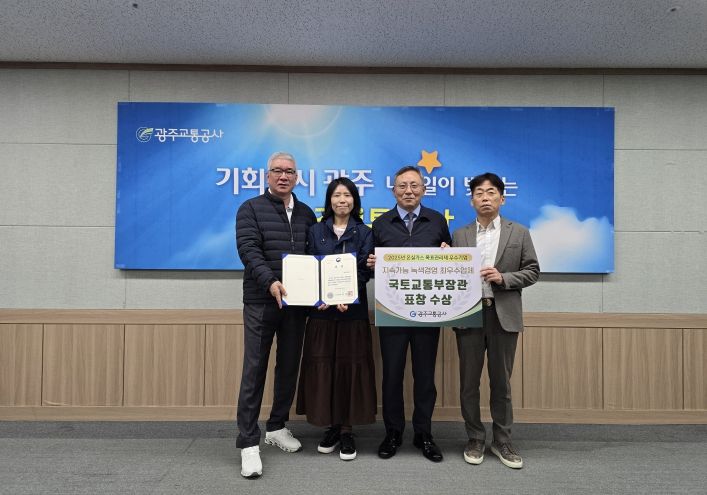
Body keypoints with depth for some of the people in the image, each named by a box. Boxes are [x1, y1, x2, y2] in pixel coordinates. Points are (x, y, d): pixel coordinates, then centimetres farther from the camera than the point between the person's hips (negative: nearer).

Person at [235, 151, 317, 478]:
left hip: (296, 302, 5)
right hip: (261, 301, -4)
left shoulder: (306, 213, 13)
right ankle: (249, 442, 5)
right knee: (255, 369, -2)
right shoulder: (251, 209, 0)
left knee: (289, 366, 11)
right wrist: (270, 282, -27)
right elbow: (248, 250, -12)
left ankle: (277, 427, 28)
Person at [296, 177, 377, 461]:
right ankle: (331, 427, 19)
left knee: (350, 367, 2)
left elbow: (365, 270, -4)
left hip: (353, 309, -1)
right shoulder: (316, 231, 8)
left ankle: (347, 431, 13)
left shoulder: (363, 233, 4)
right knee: (322, 367, 4)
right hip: (321, 310, 1)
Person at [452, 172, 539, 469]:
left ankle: (502, 441, 24)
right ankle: (475, 439, 23)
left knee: (501, 382, 9)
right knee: (469, 381, 8)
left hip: (503, 315, -1)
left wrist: (503, 278, -12)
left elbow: (532, 272, 2)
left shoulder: (519, 233, 5)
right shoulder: (460, 235, 8)